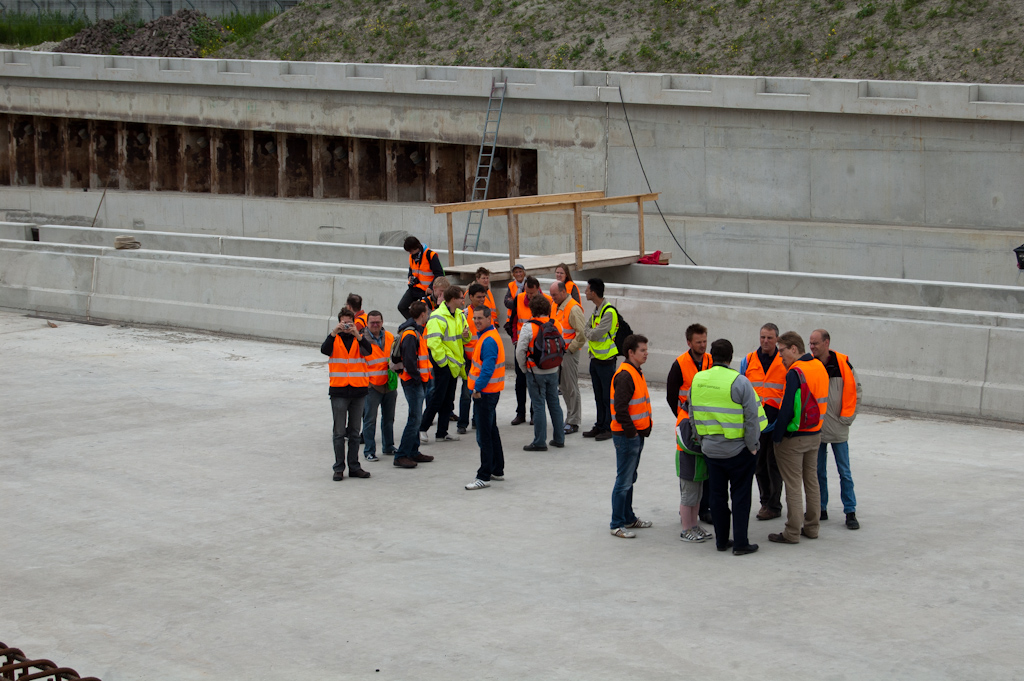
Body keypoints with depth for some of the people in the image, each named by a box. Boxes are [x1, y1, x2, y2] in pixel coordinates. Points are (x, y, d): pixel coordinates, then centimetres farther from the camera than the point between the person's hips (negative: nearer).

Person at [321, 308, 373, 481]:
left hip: (358, 390, 2)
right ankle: (339, 468, 4)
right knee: (339, 432, 0)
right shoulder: (335, 339, 5)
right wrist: (334, 332, -26)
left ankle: (354, 467, 14)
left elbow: (368, 351, -13)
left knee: (354, 432, 9)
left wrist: (357, 334, -27)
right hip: (339, 391, -2)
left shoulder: (359, 338, 7)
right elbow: (325, 350, -15)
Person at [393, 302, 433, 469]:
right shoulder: (410, 334, -18)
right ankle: (401, 456, -9)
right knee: (415, 419, -11)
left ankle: (413, 452, 23)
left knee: (416, 418, 15)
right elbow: (409, 361, -24)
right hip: (413, 382, -10)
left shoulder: (418, 331, 15)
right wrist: (418, 378, -17)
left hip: (419, 382, 10)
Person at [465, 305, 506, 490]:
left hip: (485, 392, -11)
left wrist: (478, 388, -20)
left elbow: (487, 369, -26)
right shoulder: (486, 336, 14)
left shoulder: (489, 341, -20)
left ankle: (484, 477, -4)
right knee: (491, 432, 19)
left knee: (484, 436, -7)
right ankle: (497, 470, 29)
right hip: (489, 392, 11)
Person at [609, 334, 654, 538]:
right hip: (626, 437, -10)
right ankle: (617, 525, 1)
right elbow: (620, 408, -23)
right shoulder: (624, 376, -19)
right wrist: (631, 431, -18)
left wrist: (645, 426, 16)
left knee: (630, 479, 18)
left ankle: (629, 518, 29)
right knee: (624, 481, -5)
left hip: (637, 435, 10)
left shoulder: (636, 373, 14)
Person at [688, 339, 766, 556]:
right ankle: (740, 543, 6)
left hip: (710, 449, 4)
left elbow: (693, 416, 9)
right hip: (738, 449, -4)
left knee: (717, 495, 14)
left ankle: (721, 540, 21)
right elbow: (752, 418, -15)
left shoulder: (697, 381, 0)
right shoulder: (739, 382, -16)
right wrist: (752, 446, -4)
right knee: (740, 495, 5)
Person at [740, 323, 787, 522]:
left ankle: (774, 506, 8)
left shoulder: (785, 362, -1)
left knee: (773, 464, 0)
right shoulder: (748, 361, 7)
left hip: (776, 422, -3)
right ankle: (765, 501, 23)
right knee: (759, 464, 10)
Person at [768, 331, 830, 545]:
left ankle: (792, 533, 2)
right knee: (811, 481, 16)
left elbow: (787, 409, -22)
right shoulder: (819, 367, 8)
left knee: (793, 485, -2)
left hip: (793, 438, -8)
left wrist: (776, 436, -15)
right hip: (815, 435, 8)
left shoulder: (795, 373, -19)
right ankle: (812, 527, 22)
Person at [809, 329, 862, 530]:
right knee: (818, 471, 9)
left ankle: (850, 512, 9)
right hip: (814, 428, 2)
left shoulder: (842, 363, -6)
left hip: (838, 429, -2)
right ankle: (821, 509, 20)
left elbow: (855, 390, 1)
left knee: (844, 472, 3)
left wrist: (847, 417, -3)